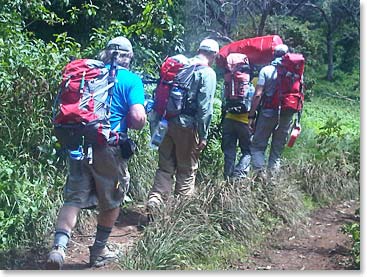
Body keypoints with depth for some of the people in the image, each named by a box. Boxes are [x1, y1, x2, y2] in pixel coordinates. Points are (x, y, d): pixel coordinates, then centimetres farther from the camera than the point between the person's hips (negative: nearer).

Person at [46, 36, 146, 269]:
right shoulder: (131, 80, -1)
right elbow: (138, 119, -12)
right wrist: (141, 122, 10)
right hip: (108, 147, -4)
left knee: (73, 199, 7)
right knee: (111, 202, 15)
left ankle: (59, 246, -13)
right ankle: (99, 252, 28)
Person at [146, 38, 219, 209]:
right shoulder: (208, 73, -6)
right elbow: (205, 108, -13)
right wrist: (203, 136, -8)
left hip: (167, 122, 5)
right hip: (186, 126, -5)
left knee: (165, 166, 14)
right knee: (187, 170, 9)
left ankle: (154, 201, 5)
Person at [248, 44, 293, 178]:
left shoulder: (266, 70, -5)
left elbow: (258, 95, -10)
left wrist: (251, 115, -7)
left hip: (268, 113, -3)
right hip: (287, 115, 3)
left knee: (257, 146, 5)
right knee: (278, 149, 13)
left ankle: (260, 172, -13)